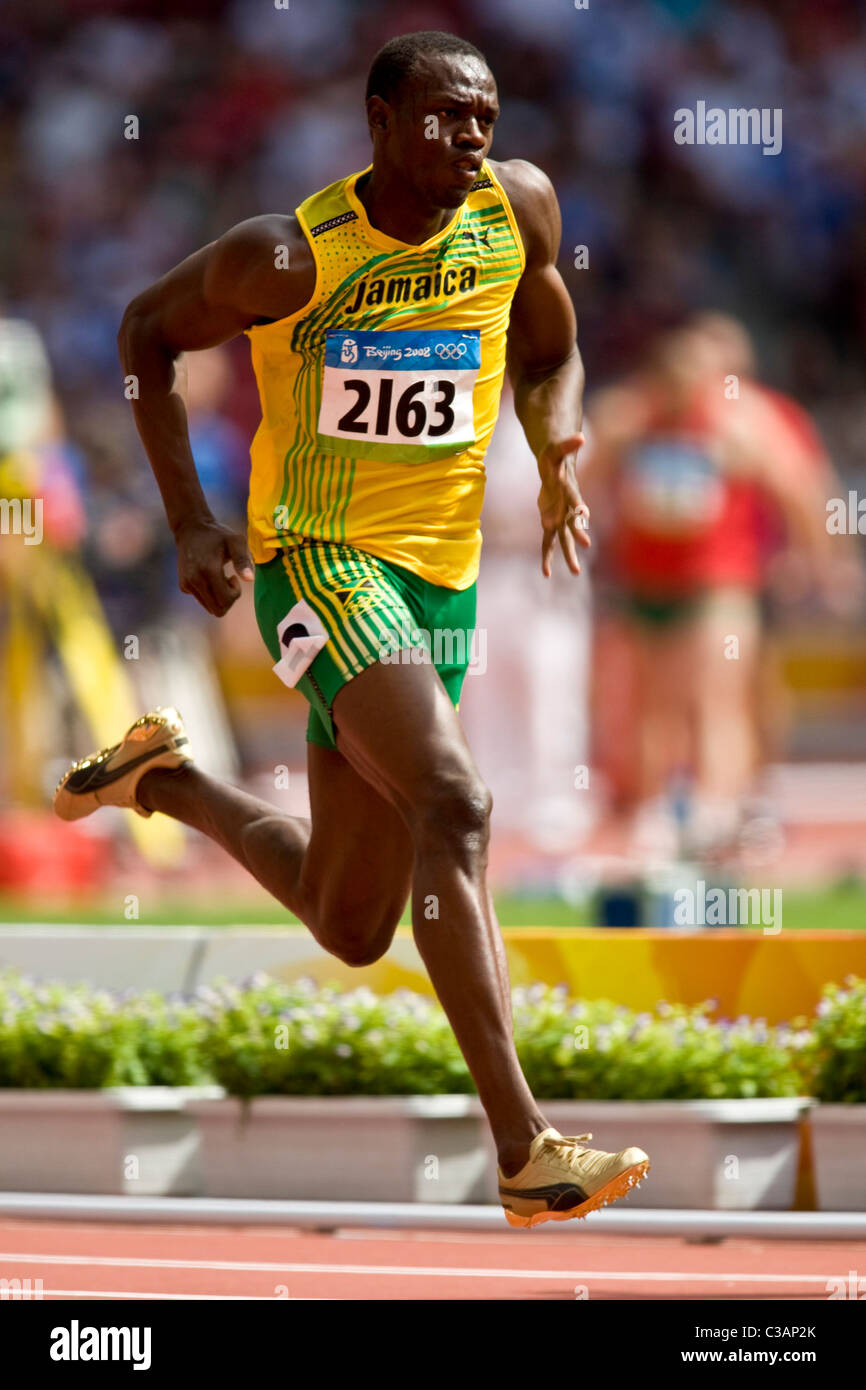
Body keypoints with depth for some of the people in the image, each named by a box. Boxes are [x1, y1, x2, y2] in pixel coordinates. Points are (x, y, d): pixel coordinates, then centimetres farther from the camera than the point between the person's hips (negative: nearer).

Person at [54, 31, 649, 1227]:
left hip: (441, 577, 6)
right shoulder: (290, 259, -14)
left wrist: (559, 460, -7)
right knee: (455, 804, -29)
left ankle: (165, 776, 41)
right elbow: (147, 330, 2)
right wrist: (190, 523, -5)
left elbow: (549, 353, 15)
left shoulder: (517, 207, -1)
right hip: (321, 558, -6)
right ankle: (524, 1152, -34)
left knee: (352, 929, 12)